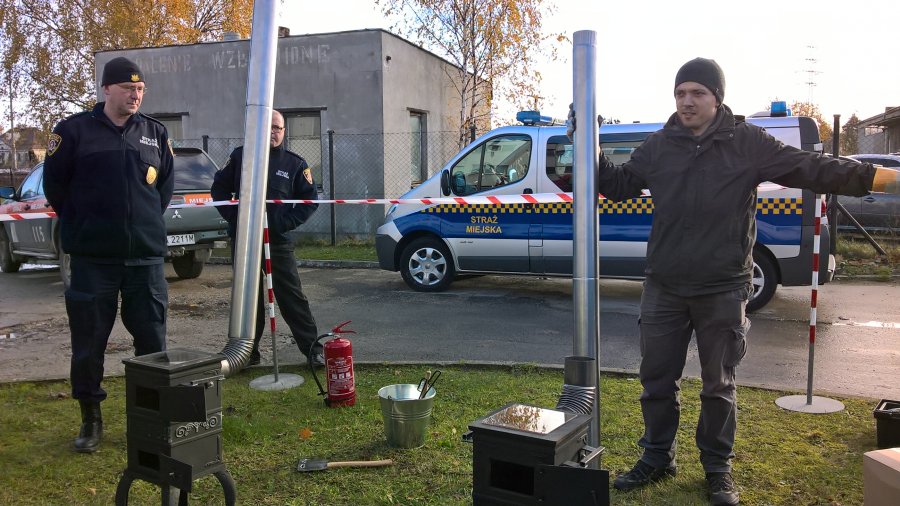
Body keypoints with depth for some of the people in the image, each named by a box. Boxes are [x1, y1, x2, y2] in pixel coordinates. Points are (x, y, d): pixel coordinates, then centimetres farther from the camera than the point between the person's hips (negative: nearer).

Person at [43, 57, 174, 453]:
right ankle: (90, 418, 21)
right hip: (93, 257, -2)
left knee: (152, 339, 7)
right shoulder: (74, 130, 0)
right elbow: (55, 183, 5)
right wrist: (82, 225, 9)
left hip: (146, 255, 2)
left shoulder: (155, 133, 9)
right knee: (89, 342, 5)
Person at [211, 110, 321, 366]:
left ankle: (313, 349, 2)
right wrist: (233, 216, 0)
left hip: (278, 242, -2)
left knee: (292, 297, -3)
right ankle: (248, 351, 22)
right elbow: (219, 188, 14)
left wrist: (285, 223, -9)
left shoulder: (295, 163, 3)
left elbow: (309, 200, 4)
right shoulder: (241, 156, 6)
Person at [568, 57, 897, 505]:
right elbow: (618, 186, 14)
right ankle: (657, 458, 30)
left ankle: (717, 468, 29)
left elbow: (810, 169, -4)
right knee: (656, 379, 11)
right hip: (664, 287, 3)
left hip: (722, 291, -2)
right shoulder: (658, 147, 5)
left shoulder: (747, 142, -3)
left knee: (718, 386, 11)